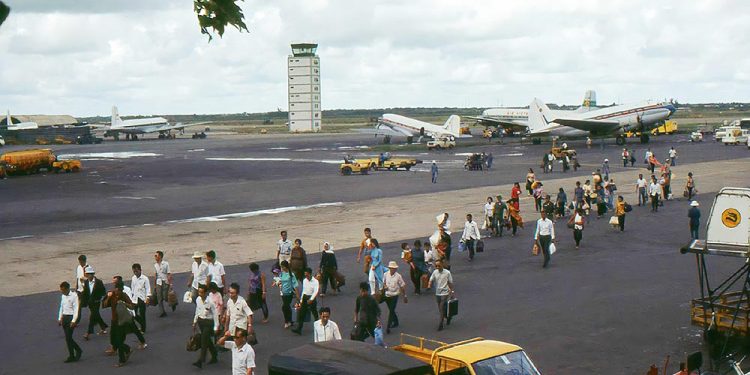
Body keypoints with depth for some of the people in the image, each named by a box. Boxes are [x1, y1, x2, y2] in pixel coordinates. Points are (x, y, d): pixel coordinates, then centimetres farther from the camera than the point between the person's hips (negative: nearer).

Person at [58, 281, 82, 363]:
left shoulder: (74, 296, -12)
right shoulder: (63, 296, 10)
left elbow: (76, 309, -13)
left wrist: (74, 321, -18)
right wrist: (59, 319, 13)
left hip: (71, 317, -7)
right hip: (64, 317, 7)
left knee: (68, 337, -8)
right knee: (68, 337, 8)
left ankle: (71, 356, 2)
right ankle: (78, 350, 27)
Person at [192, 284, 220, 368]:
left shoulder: (210, 302, -21)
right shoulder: (198, 299, -2)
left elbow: (215, 314, -15)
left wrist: (216, 327, -13)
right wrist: (195, 321, 18)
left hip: (208, 321, -7)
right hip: (200, 320, 7)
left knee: (204, 340, -11)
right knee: (208, 340, 16)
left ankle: (200, 361, -9)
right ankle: (214, 357, 32)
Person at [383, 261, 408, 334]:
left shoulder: (398, 276, -12)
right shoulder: (386, 274, -2)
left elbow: (403, 286, -3)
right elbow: (383, 282, 14)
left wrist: (405, 295, 2)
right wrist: (384, 286, -9)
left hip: (394, 296, -4)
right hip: (387, 295, 4)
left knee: (391, 311, -8)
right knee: (391, 310, 19)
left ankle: (388, 327, -7)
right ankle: (395, 322, 40)